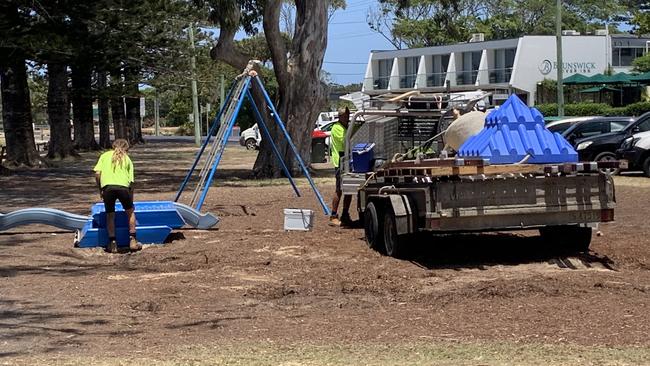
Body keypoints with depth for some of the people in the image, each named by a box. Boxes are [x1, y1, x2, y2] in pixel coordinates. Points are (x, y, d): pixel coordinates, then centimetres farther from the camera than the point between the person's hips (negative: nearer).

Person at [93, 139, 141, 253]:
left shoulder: (105, 155, 23)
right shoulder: (127, 159, 23)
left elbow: (97, 173, 9)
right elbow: (131, 181, 17)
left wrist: (100, 190, 20)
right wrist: (131, 199, 25)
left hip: (107, 186, 0)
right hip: (123, 186, 0)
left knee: (110, 215, 15)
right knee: (130, 212, 21)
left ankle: (112, 243, 12)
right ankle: (132, 240, 19)